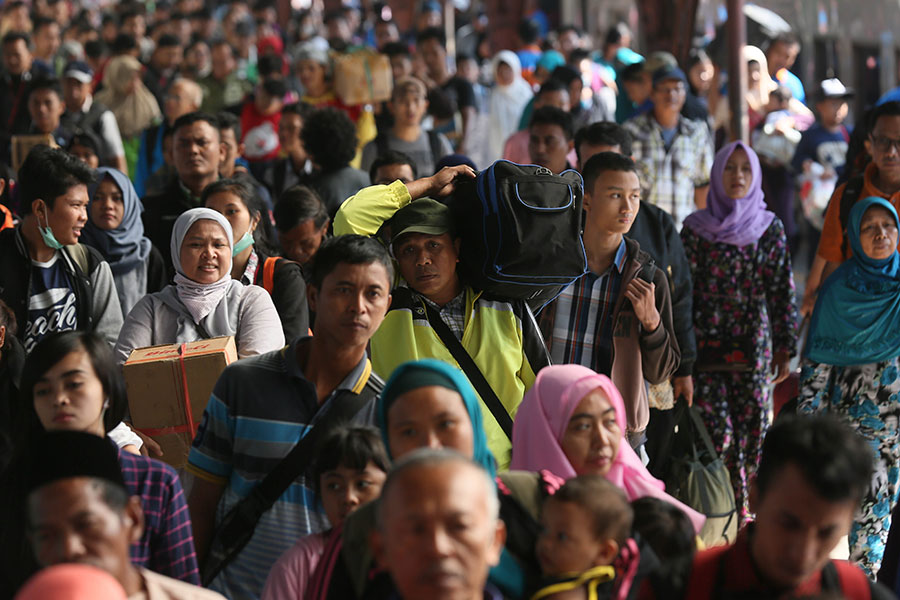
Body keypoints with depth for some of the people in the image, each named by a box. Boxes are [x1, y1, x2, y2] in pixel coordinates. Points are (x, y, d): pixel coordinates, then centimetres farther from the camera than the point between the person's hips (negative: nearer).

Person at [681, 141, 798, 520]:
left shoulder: (770, 228, 5)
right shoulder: (695, 228, 3)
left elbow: (782, 290, 6)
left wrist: (784, 347, 3)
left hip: (753, 345, 1)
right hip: (707, 345, -1)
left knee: (751, 428, 1)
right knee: (716, 432, -8)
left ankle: (743, 508, 14)